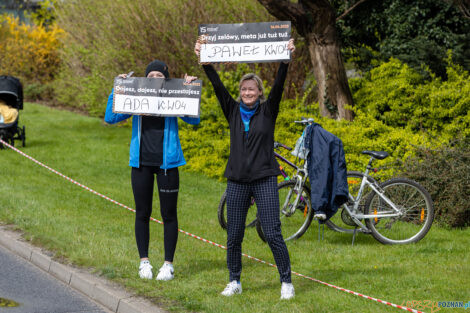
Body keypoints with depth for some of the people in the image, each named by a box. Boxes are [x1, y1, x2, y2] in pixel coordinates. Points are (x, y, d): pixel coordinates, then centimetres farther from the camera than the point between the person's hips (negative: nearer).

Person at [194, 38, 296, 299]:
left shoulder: (268, 111, 3)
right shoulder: (233, 111, 8)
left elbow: (278, 86, -10)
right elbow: (218, 86, 0)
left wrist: (285, 61, -23)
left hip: (264, 180, -3)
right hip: (237, 181, 3)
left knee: (272, 234, -7)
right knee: (233, 235, 6)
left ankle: (286, 282, 1)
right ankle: (234, 282, 19)